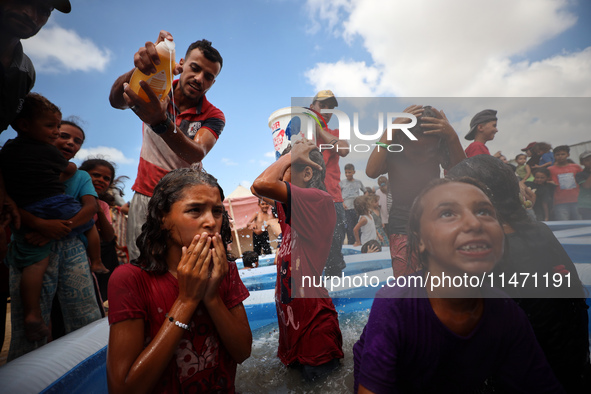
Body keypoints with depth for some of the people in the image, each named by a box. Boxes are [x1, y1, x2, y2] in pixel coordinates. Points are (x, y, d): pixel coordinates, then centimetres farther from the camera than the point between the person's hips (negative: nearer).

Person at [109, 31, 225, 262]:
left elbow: (196, 155, -24)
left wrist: (160, 122, -42)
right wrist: (138, 69, -39)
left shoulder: (213, 117, -5)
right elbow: (116, 100, -18)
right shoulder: (155, 90, 2)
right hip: (145, 197, 1)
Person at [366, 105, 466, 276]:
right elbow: (372, 171, -28)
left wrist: (453, 138, -27)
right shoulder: (393, 154, -8)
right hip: (403, 228, -2)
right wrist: (391, 130, -27)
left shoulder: (439, 153, -2)